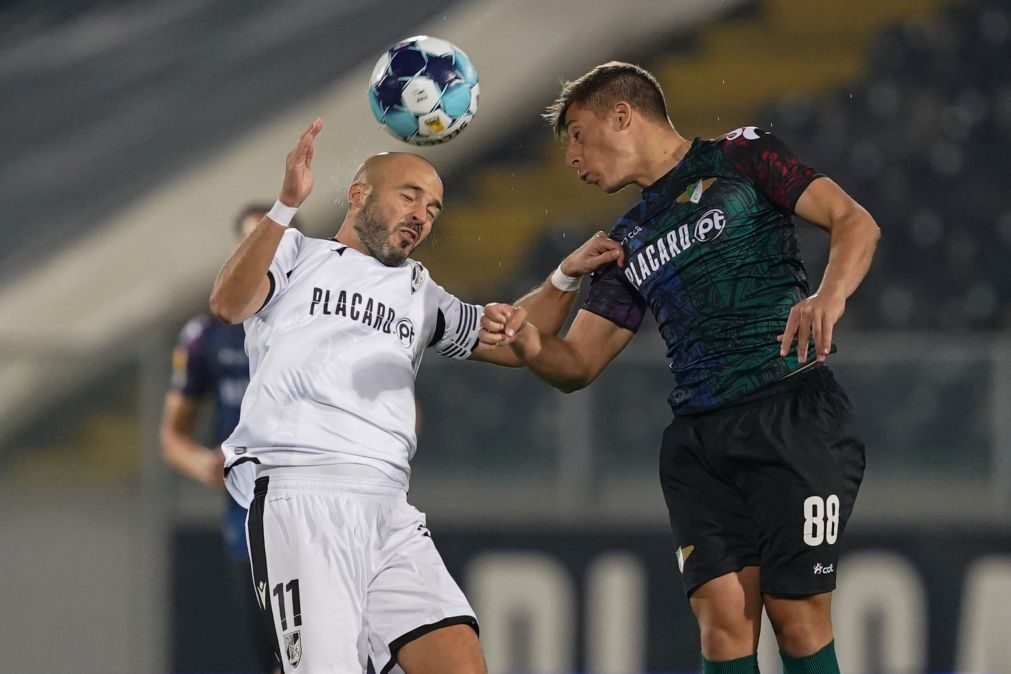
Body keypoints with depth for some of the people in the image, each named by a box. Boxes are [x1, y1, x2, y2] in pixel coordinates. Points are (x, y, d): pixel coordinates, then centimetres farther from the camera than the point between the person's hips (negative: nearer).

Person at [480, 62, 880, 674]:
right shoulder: (629, 244, 22)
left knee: (797, 615, -10)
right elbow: (578, 365, 19)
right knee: (723, 619, -9)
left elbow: (855, 222, -1)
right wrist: (529, 342, -4)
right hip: (698, 438, 5)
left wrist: (830, 295, -22)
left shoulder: (740, 157, 7)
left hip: (793, 413, -5)